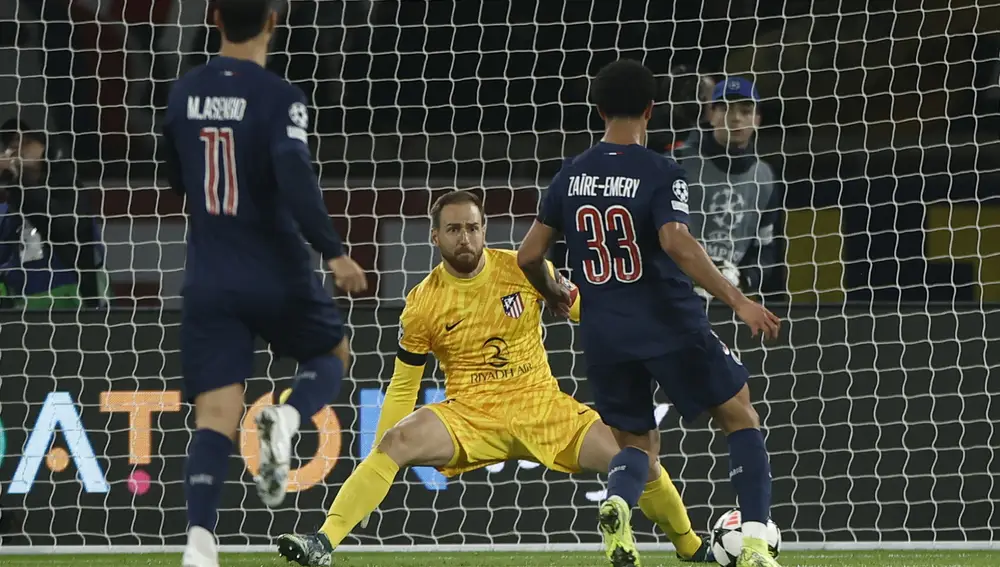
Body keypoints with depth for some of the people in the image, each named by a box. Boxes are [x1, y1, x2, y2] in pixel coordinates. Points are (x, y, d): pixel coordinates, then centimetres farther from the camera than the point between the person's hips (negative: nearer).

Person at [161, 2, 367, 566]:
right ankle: (287, 419, -9)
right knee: (332, 356, 25)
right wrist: (334, 253, -22)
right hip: (278, 276, -3)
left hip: (209, 281, 3)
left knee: (216, 417, -2)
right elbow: (295, 176, -25)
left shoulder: (182, 94, 5)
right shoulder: (279, 97, -11)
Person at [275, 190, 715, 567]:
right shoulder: (422, 304, -4)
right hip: (469, 415, -1)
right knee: (396, 441, -31)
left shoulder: (524, 269, -3)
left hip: (542, 406, 1)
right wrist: (379, 461, -1)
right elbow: (403, 387, 3)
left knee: (641, 462, -11)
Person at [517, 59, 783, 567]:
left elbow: (528, 255, 7)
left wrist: (553, 295, 28)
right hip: (670, 326, -4)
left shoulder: (571, 176, 5)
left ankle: (616, 503, -19)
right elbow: (677, 243, -25)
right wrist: (738, 301, -25)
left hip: (603, 335, 4)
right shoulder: (660, 173, -10)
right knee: (741, 419, 12)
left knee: (635, 443, 18)